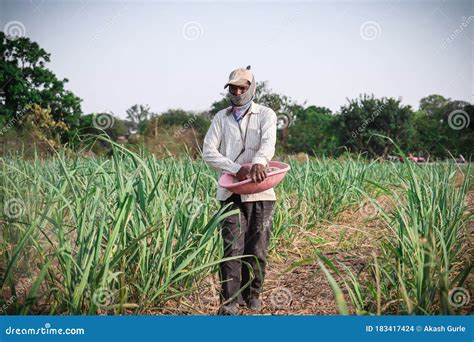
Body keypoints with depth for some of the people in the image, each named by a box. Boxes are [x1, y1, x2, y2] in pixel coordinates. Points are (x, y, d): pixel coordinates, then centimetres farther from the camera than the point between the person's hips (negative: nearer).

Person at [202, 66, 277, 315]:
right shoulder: (221, 118, 11)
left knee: (257, 248, 6)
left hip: (260, 192, 0)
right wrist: (236, 168, -16)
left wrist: (259, 162, -38)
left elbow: (268, 142, -15)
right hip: (231, 192, 1)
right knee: (232, 247, -7)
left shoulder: (266, 115, 5)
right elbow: (208, 152, 0)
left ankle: (252, 294, 23)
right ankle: (230, 301, -3)